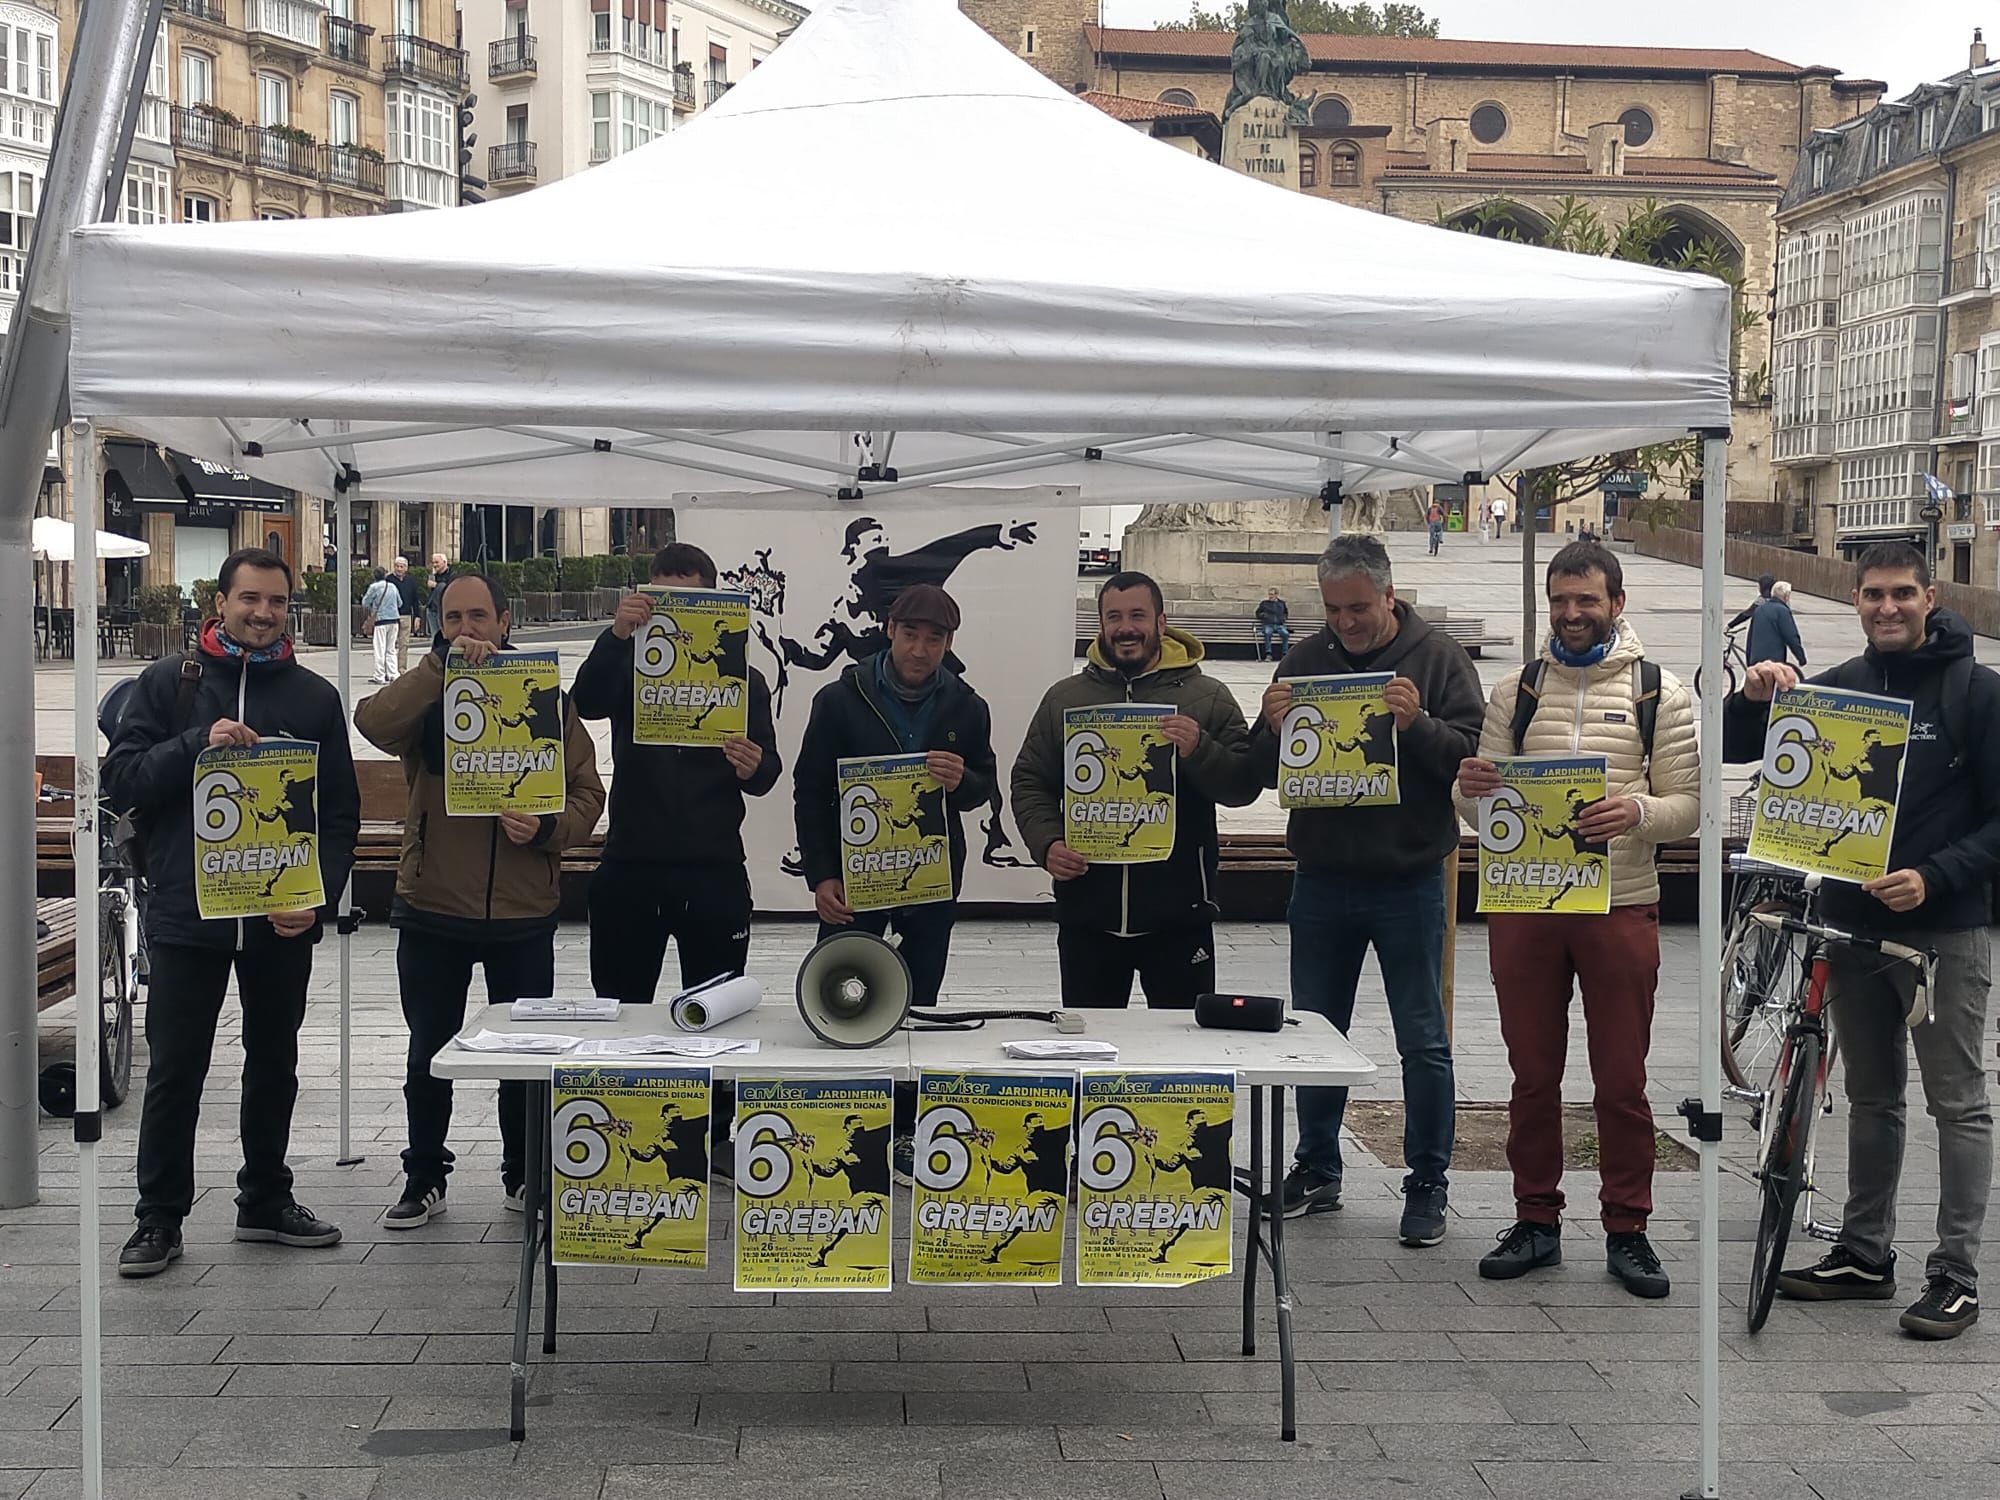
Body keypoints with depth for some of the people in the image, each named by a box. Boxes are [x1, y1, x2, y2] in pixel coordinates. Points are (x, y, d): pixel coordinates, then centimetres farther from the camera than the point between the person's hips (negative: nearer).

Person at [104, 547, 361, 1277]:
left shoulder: (315, 697, 5)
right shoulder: (168, 683, 2)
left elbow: (340, 813, 4)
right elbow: (121, 779, -5)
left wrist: (320, 897, -10)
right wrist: (200, 744, -19)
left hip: (283, 918, 2)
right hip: (186, 913, -2)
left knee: (274, 1064, 13)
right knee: (175, 1070, 2)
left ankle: (265, 1199, 28)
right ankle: (160, 1217, 13)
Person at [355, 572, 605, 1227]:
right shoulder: (425, 695, 2)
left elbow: (587, 792, 2)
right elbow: (375, 724, -22)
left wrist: (546, 828, -18)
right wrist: (441, 664, -28)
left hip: (523, 912, 0)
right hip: (432, 907, 0)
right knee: (428, 1055, 10)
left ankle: (526, 1175, 28)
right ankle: (424, 1179, 24)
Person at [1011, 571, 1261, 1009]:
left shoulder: (1208, 698, 4)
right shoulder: (1064, 698, 10)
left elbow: (1245, 785, -2)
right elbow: (1029, 783, 11)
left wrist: (1199, 751, -20)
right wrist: (1046, 844, -7)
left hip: (1179, 914, -2)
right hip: (1087, 911, 2)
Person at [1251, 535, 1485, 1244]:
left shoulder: (1437, 657, -2)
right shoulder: (1305, 660, 6)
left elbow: (1475, 757, -9)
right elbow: (1264, 771, 7)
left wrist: (1418, 724, -25)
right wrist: (1274, 728, -14)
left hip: (1409, 882, -3)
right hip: (1322, 881, 3)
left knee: (1423, 1043, 3)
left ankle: (1427, 1187, 13)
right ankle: (1316, 1173, 25)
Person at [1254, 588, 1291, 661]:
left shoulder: (1282, 603, 20)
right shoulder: (1264, 603, 14)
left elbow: (1286, 613, 34)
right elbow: (1258, 613, 19)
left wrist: (1284, 617, 13)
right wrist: (1263, 615, -2)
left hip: (1279, 625, 2)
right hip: (1268, 625, -2)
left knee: (1286, 634, -31)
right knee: (1267, 633, -38)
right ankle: (1268, 654, -37)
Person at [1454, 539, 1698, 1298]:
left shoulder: (1660, 694, 4)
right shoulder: (1515, 692, 9)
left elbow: (1688, 805, -1)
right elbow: (1481, 810, 9)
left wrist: (1638, 813, -22)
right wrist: (1471, 790, -15)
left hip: (1620, 907, -2)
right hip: (1523, 903, 2)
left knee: (1622, 1080, 4)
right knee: (1533, 1076, 9)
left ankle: (1627, 1231, 15)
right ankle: (1536, 1221, 20)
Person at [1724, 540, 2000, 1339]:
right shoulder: (1839, 687, 9)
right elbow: (1739, 751, 9)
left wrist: (1934, 878, -22)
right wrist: (1753, 698, -12)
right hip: (1852, 922, 5)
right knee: (1871, 1097, 14)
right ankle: (1865, 1253, 23)